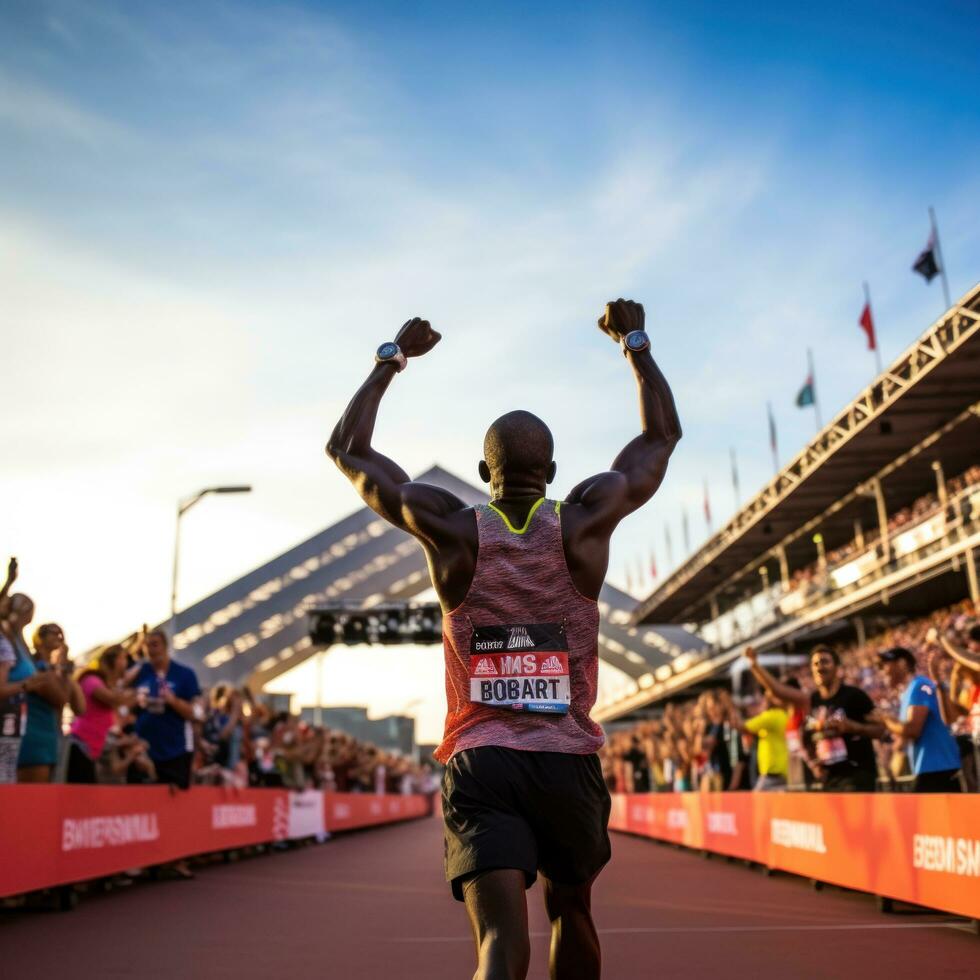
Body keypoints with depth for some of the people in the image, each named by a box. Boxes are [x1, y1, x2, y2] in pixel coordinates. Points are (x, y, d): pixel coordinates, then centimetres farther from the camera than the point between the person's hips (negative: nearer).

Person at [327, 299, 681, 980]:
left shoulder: (450, 527, -3)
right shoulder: (585, 520, -2)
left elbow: (347, 447, 10)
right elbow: (663, 434, 14)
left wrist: (392, 359, 20)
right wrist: (636, 342, 25)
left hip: (478, 762, -1)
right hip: (570, 762, 1)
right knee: (573, 914, 25)